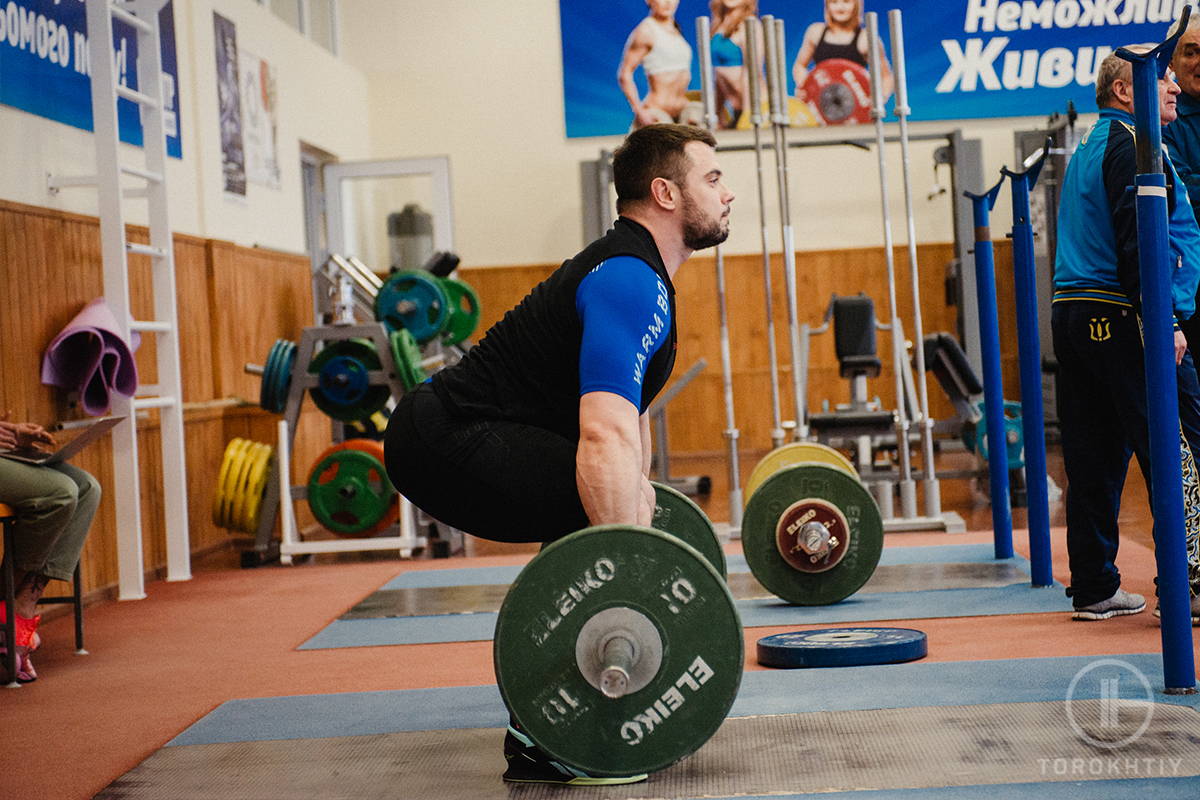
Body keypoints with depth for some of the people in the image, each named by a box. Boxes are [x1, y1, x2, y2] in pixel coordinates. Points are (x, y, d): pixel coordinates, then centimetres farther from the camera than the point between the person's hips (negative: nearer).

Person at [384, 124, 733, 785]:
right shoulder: (630, 283, -18)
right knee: (603, 516, -21)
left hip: (440, 434, 11)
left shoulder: (636, 273, 17)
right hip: (444, 440, -11)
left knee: (612, 515, 20)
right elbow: (605, 439, -29)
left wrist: (641, 512, 31)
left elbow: (624, 411, 28)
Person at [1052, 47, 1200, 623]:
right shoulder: (1133, 144, -7)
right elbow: (1139, 243, -18)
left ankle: (1094, 590, 12)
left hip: (1072, 314, 10)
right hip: (1120, 318, -10)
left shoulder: (1088, 149, 23)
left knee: (1095, 461, 9)